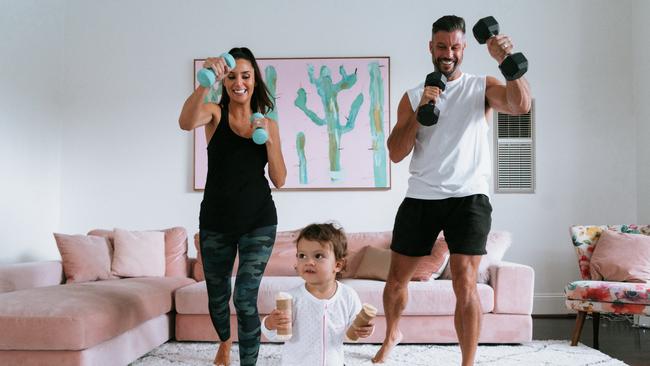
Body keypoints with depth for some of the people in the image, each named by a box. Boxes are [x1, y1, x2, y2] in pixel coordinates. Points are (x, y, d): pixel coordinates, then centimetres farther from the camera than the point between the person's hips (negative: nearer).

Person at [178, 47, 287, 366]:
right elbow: (186, 122, -27)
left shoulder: (268, 123, 5)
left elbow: (279, 180, 1)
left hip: (258, 222, 0)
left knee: (245, 298, -11)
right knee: (217, 296, 18)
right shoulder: (215, 113, -2)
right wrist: (206, 82, -42)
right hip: (216, 222, 0)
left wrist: (269, 139, -12)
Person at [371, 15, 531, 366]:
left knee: (465, 285, -13)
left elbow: (521, 105, -17)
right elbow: (396, 153, 1)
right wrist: (420, 110, -10)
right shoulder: (412, 96, 10)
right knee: (396, 278, 13)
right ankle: (391, 335, 40)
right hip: (420, 198, 3)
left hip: (469, 198, -2)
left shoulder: (482, 87, 4)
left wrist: (506, 59, -30)